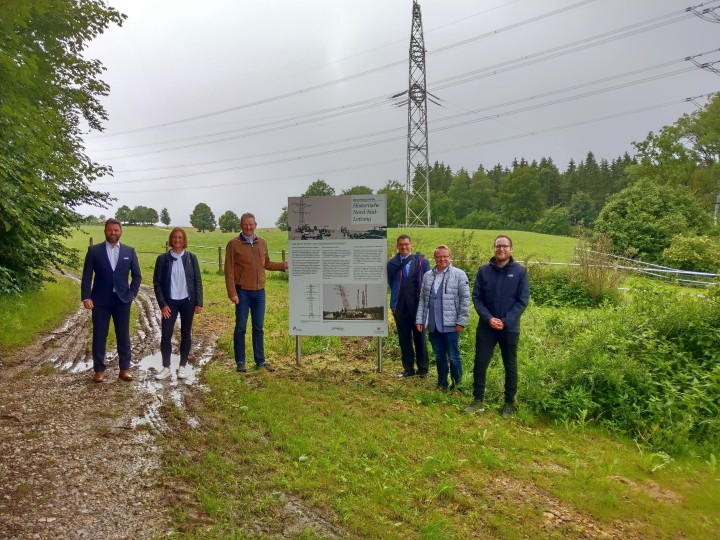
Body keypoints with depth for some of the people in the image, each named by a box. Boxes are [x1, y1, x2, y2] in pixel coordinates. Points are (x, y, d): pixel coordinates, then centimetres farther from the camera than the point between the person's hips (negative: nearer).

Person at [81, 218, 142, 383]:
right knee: (99, 336, 6)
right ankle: (99, 370, 17)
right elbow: (86, 276, -2)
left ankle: (124, 369, 16)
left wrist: (132, 294, -3)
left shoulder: (129, 251, 5)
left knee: (123, 336, 7)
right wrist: (86, 297, -11)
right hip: (100, 300, -1)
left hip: (122, 299, 1)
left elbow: (137, 275, 7)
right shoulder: (94, 250, 0)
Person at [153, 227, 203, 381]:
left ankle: (182, 366, 20)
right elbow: (157, 282, -1)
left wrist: (199, 303, -3)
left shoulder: (191, 257, 0)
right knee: (166, 334, -2)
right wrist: (162, 304, -7)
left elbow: (198, 281, 1)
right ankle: (166, 367, 13)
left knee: (186, 334, 8)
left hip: (187, 301, 1)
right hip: (170, 302, 0)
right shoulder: (163, 258, -2)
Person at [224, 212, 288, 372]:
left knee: (258, 328, 11)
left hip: (259, 292, 4)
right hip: (242, 292, -4)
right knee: (240, 327, 5)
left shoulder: (262, 243, 8)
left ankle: (260, 361, 20)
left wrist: (284, 265, 5)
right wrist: (232, 293, -13)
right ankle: (240, 362, 16)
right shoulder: (234, 244, -6)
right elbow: (229, 271, -8)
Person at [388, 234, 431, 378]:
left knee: (419, 337, 9)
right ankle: (408, 369, 20)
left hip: (417, 306, -2)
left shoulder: (421, 261, -5)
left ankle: (423, 368, 21)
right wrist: (396, 297, 7)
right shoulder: (392, 264, 2)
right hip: (400, 307, 2)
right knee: (404, 339, 9)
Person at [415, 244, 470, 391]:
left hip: (450, 324, -4)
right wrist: (419, 319, 6)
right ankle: (442, 383, 28)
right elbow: (422, 299, 11)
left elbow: (465, 299, -8)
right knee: (439, 356, 15)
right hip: (433, 325, 4)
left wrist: (461, 322, -12)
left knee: (453, 356, 5)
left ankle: (457, 384, 22)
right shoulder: (428, 276, 10)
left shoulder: (459, 275, -5)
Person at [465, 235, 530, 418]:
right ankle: (478, 400, 20)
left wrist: (506, 321, -15)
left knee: (510, 366, 9)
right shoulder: (483, 270, 1)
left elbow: (523, 300, -6)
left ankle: (509, 403, 24)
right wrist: (488, 318, -14)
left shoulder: (520, 271, -4)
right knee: (480, 364, 5)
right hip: (486, 327, 1)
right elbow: (476, 297, 0)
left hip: (510, 328, -1)